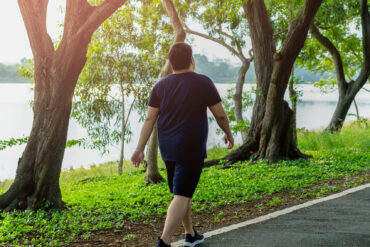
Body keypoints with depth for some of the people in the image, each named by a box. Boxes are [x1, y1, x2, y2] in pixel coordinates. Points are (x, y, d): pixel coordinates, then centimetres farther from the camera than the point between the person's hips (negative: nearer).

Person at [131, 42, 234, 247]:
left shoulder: (160, 86, 5)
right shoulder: (203, 83, -7)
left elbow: (150, 119, 0)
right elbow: (220, 115, -1)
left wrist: (140, 149, 1)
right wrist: (228, 134, 16)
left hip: (168, 149, 6)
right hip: (191, 149, -6)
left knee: (183, 192, 19)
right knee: (181, 196, -7)